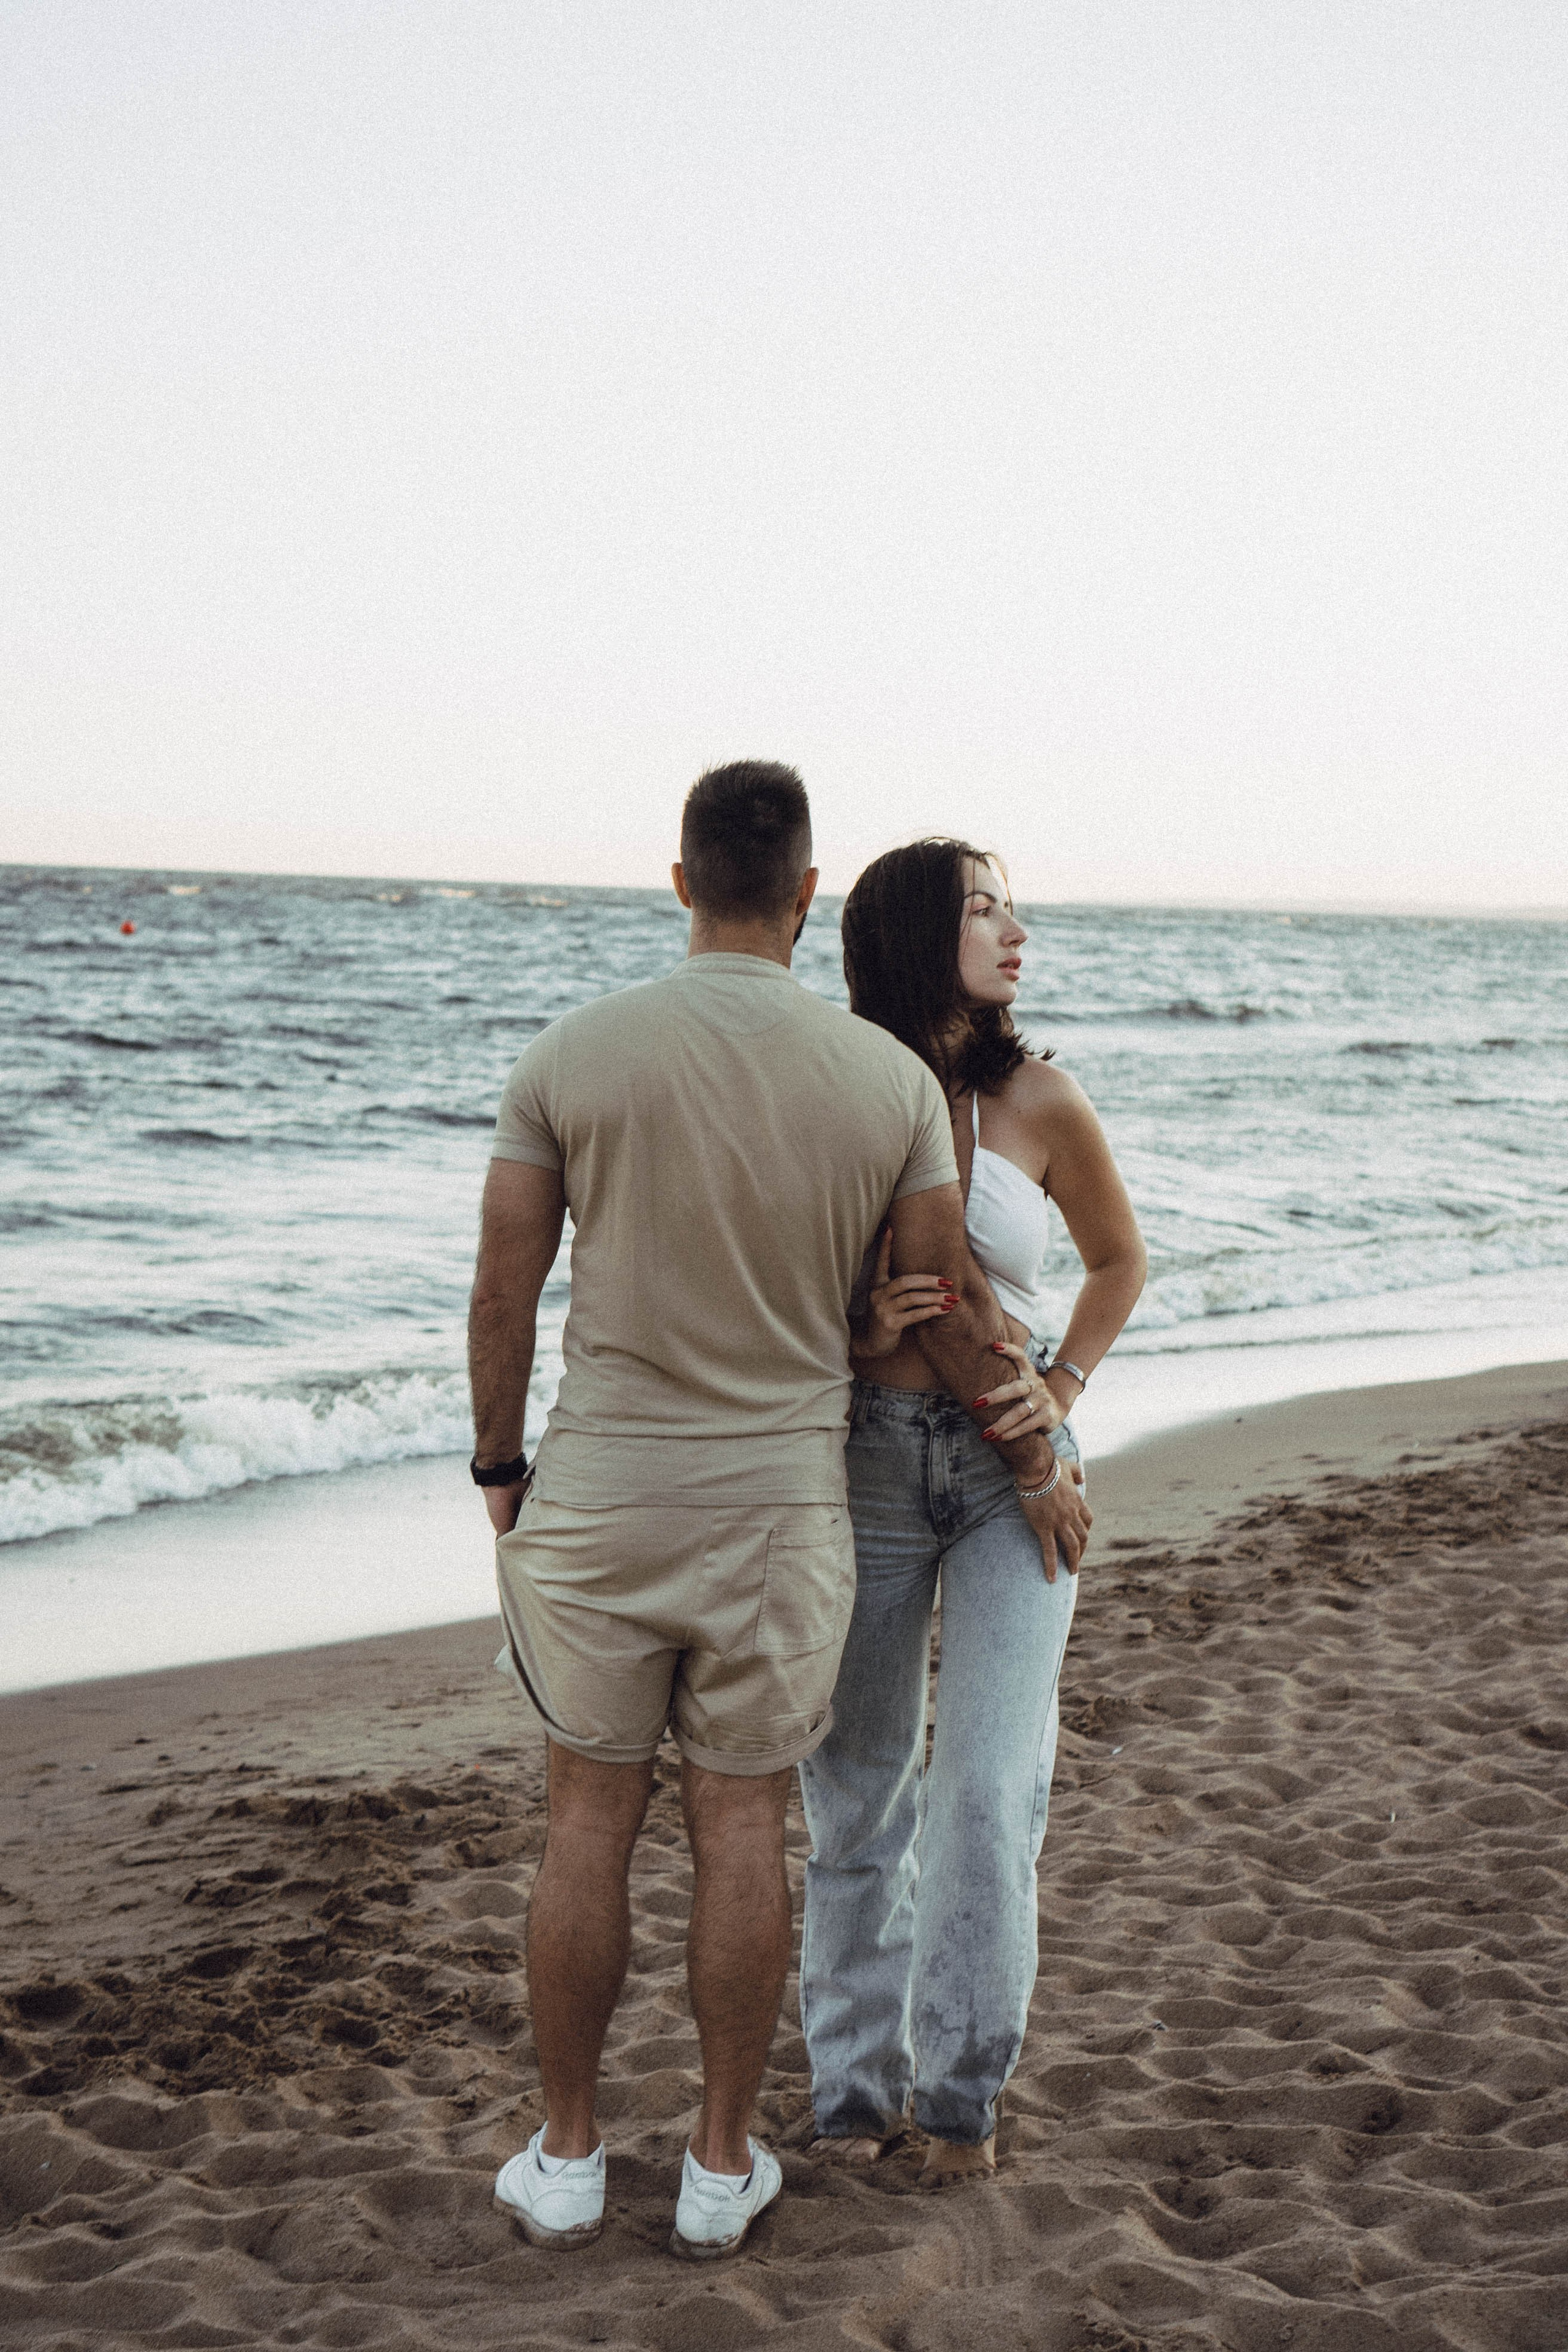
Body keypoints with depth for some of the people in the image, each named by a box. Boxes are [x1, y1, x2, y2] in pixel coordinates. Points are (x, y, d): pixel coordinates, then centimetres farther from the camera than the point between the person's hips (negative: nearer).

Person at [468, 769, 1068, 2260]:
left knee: (589, 1821, 12)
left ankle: (565, 2156, 24)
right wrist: (1029, 1451, 18)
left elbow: (505, 1292, -3)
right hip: (782, 1504, 1)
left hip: (598, 1491, 0)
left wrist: (498, 1468, 12)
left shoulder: (572, 1056, -8)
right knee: (741, 1829, 11)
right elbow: (951, 1310, 1)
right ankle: (721, 2164, 23)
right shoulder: (893, 1079, -6)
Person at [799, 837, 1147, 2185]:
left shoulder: (1039, 1102, -3)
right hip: (862, 1458, 0)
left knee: (991, 1791, -6)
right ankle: (859, 2079, 26)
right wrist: (855, 1330, -15)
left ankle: (962, 2086, 14)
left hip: (1009, 1465, 0)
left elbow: (1120, 1260, 14)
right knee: (859, 1791, 9)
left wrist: (1065, 1386, -1)